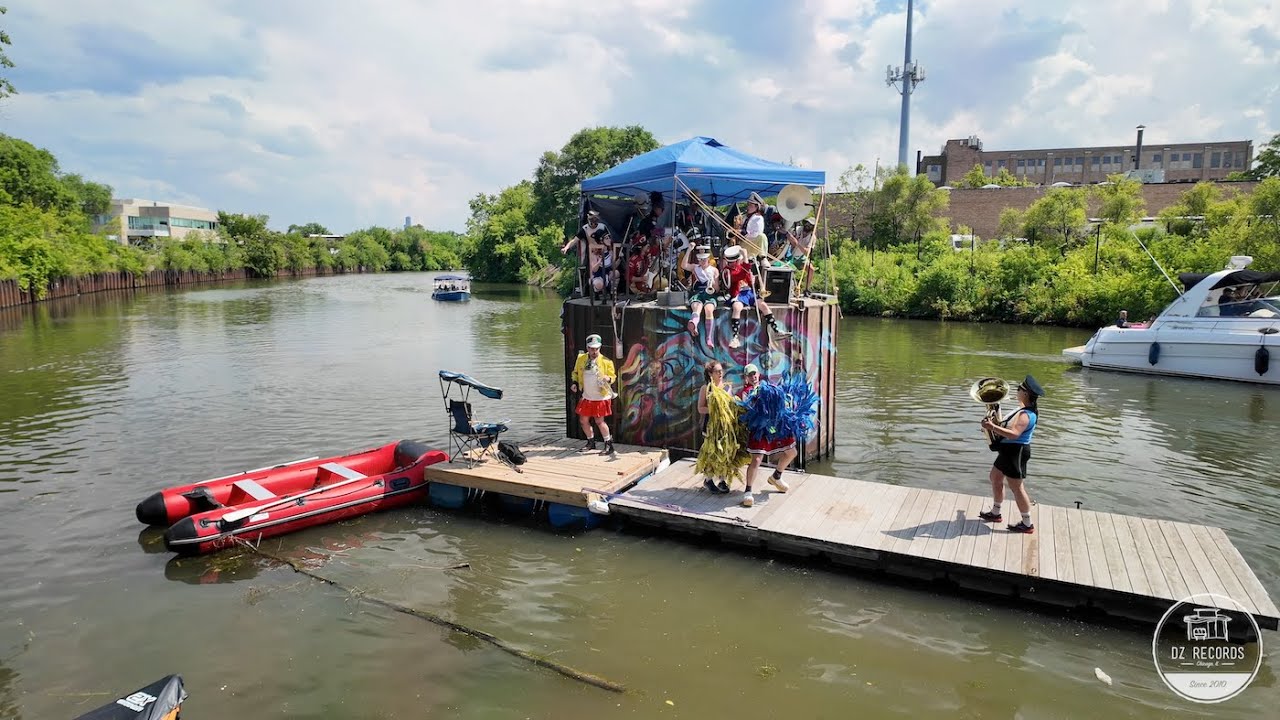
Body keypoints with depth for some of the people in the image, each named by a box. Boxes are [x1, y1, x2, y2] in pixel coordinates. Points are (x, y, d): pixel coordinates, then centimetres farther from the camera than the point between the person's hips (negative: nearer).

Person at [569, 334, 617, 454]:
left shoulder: (606, 361, -11)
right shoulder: (581, 359, 0)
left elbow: (613, 375, -3)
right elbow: (576, 372, 15)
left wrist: (608, 378, -25)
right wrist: (575, 383, 0)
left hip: (601, 397, -5)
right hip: (586, 397, 5)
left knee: (599, 421, -8)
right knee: (583, 420, 11)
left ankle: (608, 443, 9)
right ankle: (591, 442, 32)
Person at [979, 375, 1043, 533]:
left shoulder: (1025, 415, -24)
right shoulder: (1024, 410, 9)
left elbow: (1014, 434, -37)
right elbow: (1009, 426, 19)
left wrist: (993, 427, -38)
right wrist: (995, 425, 7)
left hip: (1016, 453, -11)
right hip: (1009, 451, 11)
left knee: (1017, 488, -3)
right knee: (995, 478, 21)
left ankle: (1027, 524, 8)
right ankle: (995, 513, 34)